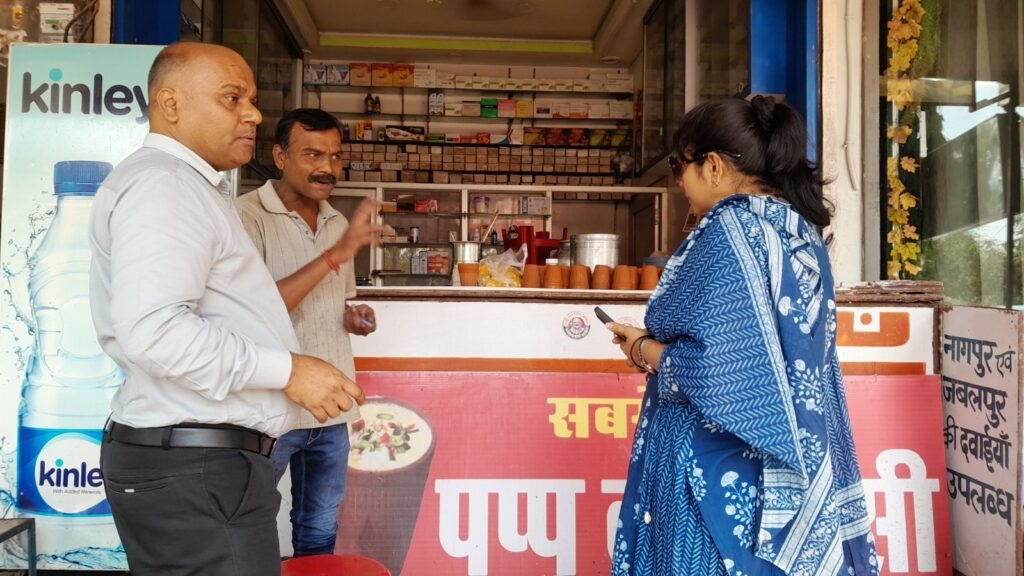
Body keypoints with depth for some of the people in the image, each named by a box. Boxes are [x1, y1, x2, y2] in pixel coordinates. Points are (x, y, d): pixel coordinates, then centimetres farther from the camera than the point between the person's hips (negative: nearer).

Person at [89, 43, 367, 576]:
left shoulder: (185, 186, 21)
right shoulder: (162, 182, -14)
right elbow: (153, 330, -27)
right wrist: (286, 370, -20)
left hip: (205, 458, 11)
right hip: (193, 469, -11)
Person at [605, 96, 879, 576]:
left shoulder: (731, 228, -18)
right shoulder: (799, 229, 8)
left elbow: (715, 369, -25)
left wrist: (648, 350, -6)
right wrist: (662, 339, 14)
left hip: (718, 465, -8)